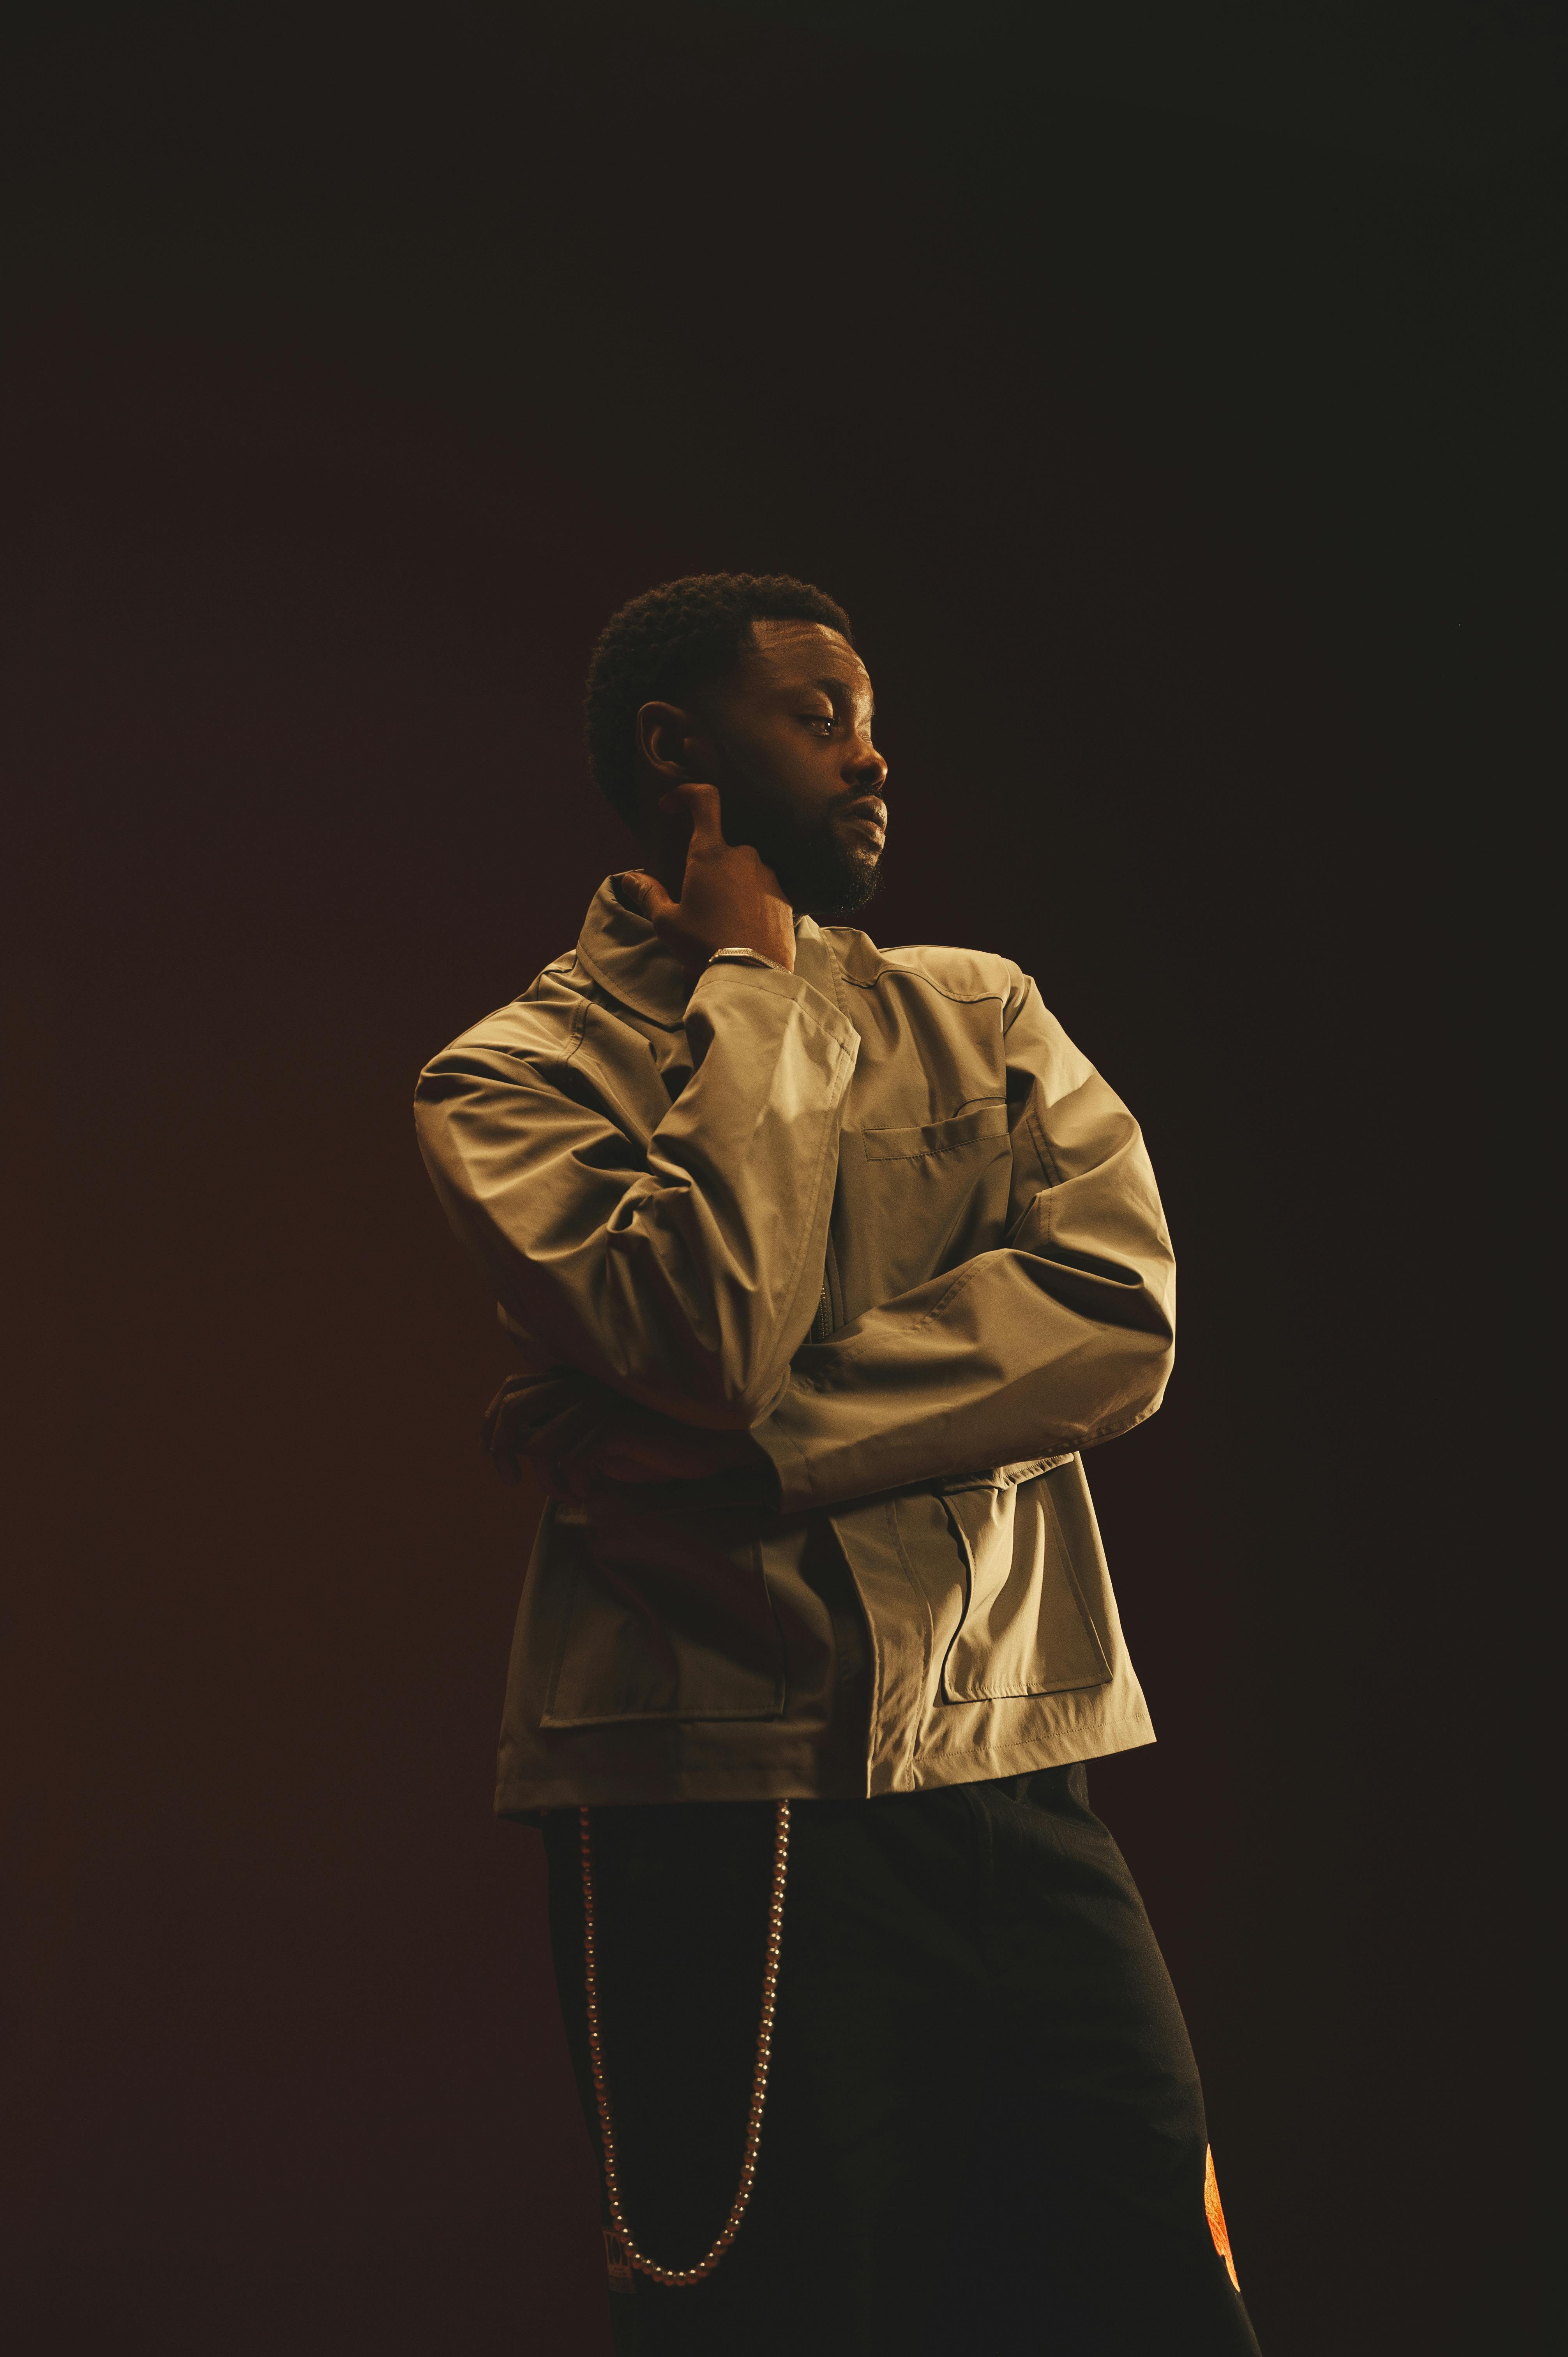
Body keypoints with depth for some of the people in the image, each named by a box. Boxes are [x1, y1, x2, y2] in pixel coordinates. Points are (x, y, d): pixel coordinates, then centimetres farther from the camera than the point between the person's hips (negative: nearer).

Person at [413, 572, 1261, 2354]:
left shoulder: (978, 1015, 15)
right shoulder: (517, 1068, 3)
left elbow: (1117, 1310, -2)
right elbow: (704, 1323, -16)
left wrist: (755, 1452, -12)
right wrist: (749, 980, -3)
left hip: (1025, 1802, 4)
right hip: (726, 1813, -4)